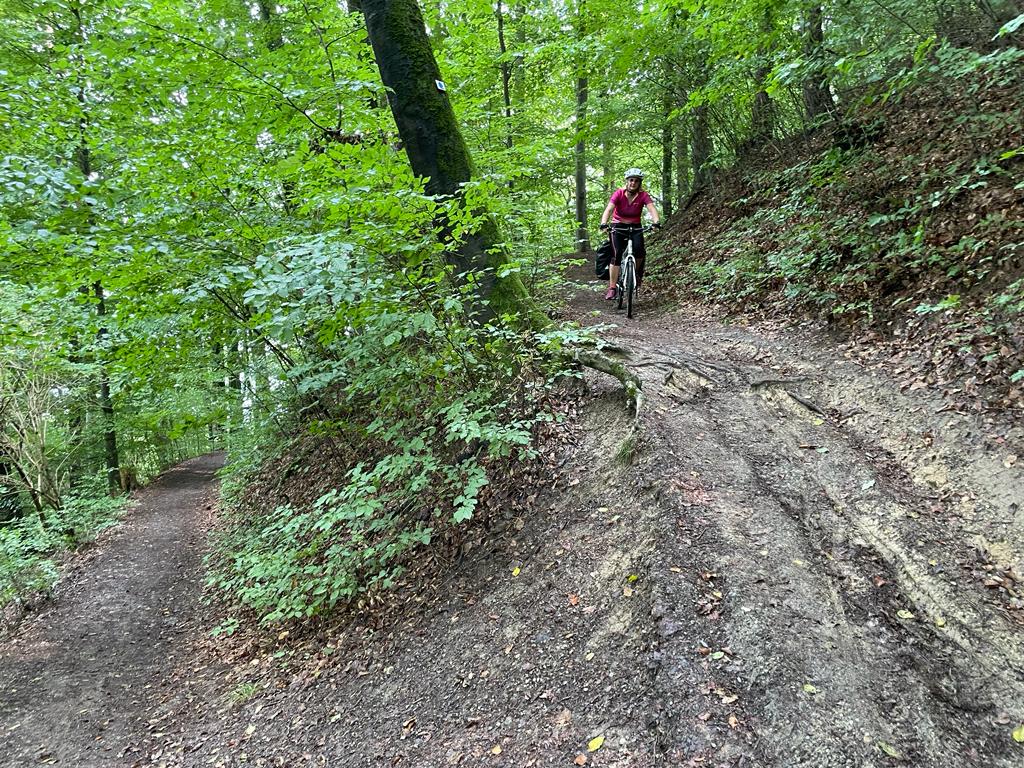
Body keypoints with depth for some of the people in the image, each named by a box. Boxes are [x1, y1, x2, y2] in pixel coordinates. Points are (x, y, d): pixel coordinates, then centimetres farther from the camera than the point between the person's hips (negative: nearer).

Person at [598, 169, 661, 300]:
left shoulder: (643, 195, -10)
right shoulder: (619, 193, -14)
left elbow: (652, 209, -24)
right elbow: (608, 209, -25)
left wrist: (657, 222, -44)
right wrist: (603, 224, -43)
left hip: (635, 228, 1)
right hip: (618, 227, -1)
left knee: (639, 250, -26)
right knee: (617, 254, -19)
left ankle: (636, 273, 6)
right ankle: (612, 288, -16)